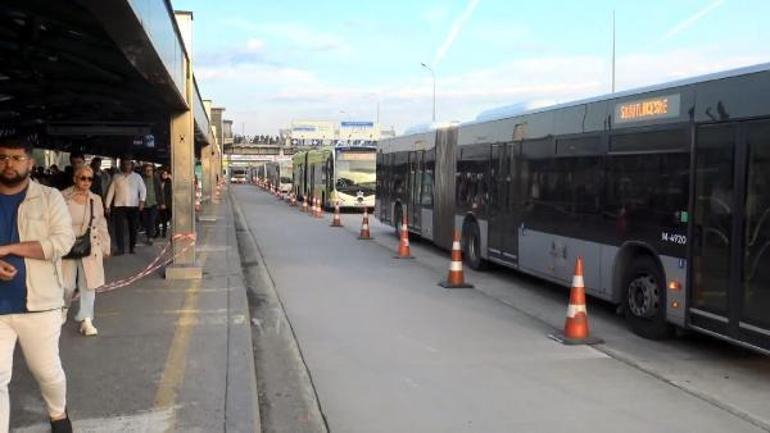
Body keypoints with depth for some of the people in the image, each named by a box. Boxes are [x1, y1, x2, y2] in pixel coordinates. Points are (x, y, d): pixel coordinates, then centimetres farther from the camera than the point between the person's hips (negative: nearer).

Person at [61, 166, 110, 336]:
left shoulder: (96, 199, 5)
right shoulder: (63, 198, -5)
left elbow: (101, 224, 12)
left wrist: (105, 245, 11)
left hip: (91, 248, 2)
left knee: (88, 284, 1)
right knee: (67, 285, 1)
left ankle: (86, 321, 8)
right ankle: (63, 307, 34)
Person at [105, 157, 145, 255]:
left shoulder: (137, 176, 6)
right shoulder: (116, 176, 7)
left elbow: (143, 189, 4)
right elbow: (111, 191, 7)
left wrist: (142, 200, -13)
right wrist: (107, 205, 3)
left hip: (134, 206, 0)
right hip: (119, 206, 0)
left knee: (133, 227, 5)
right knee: (119, 228, -5)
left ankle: (132, 247, 16)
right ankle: (120, 248, 0)